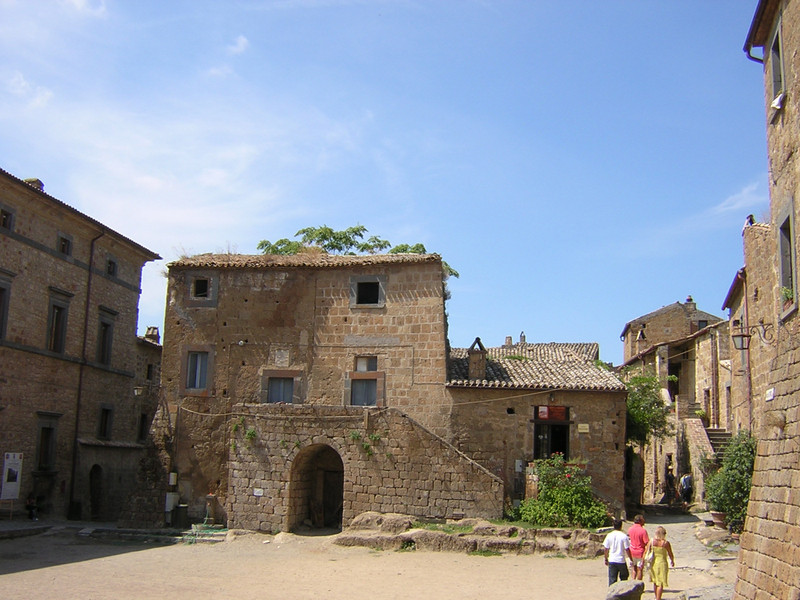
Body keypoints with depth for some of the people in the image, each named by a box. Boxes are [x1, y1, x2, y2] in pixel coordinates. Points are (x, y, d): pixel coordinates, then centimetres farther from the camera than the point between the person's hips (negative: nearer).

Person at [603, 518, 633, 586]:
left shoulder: (609, 535, 0)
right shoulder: (624, 536, -9)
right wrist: (631, 560, 3)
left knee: (612, 579, 5)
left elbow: (605, 549, 3)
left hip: (612, 561, 2)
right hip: (621, 560, -2)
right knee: (624, 577, 18)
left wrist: (606, 559, 15)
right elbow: (627, 549, -8)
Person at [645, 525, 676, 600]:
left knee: (655, 582, 21)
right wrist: (672, 561, 18)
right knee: (661, 583, 3)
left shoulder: (651, 541, -7)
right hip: (662, 563, -4)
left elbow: (646, 552, -4)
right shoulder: (666, 543, -14)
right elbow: (670, 555, -2)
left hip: (653, 563, 4)